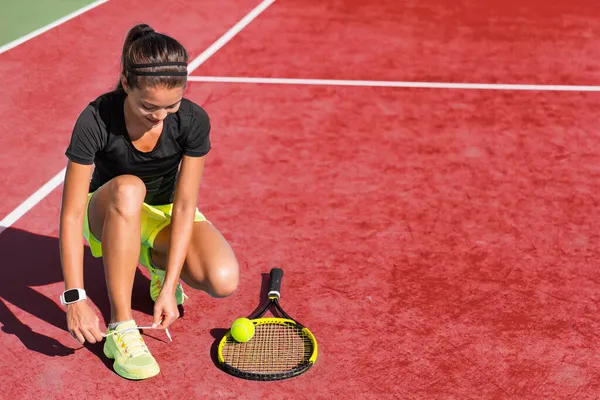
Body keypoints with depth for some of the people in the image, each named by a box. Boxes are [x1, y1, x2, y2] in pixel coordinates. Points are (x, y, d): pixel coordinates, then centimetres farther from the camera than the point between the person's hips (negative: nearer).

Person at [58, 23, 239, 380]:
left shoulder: (193, 121, -24)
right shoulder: (96, 120, -29)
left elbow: (184, 207, -22)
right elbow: (72, 214, -27)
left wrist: (168, 286, -28)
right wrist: (76, 296, -33)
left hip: (166, 213, 2)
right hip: (110, 213, -1)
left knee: (224, 280, -28)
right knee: (127, 188, -41)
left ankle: (159, 264, 7)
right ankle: (121, 329, -32)